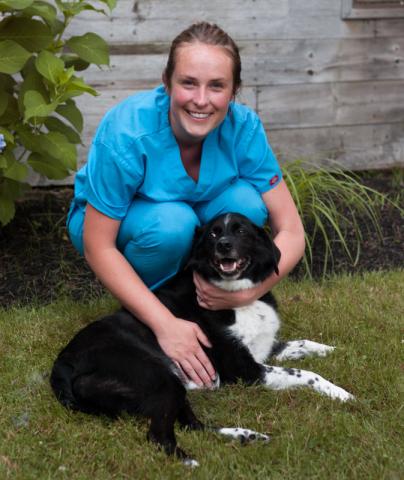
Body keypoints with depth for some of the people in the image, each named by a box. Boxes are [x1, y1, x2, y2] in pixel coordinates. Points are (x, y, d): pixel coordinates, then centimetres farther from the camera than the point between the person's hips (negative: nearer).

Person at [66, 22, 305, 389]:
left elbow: (290, 230, -20)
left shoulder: (243, 128, -25)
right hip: (116, 225, -3)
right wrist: (165, 325, -35)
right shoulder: (126, 134, -34)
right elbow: (98, 247, -29)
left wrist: (248, 292, -37)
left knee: (245, 200, -28)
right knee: (172, 222, -36)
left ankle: (208, 303, -5)